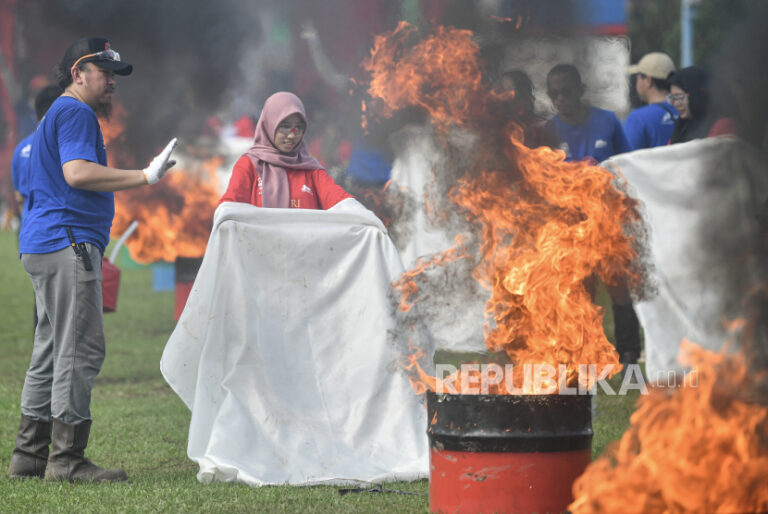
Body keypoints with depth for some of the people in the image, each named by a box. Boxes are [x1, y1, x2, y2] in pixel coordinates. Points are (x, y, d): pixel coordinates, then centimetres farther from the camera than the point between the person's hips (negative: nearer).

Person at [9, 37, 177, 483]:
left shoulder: (61, 114, 25)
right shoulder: (75, 113, -8)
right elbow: (77, 172, -22)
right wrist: (144, 177, -21)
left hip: (43, 246, 11)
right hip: (67, 244, -11)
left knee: (52, 351, 12)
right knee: (80, 350, -12)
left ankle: (30, 455, 14)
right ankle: (66, 459, -14)